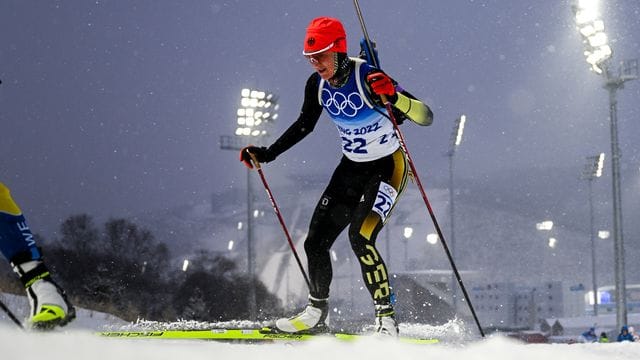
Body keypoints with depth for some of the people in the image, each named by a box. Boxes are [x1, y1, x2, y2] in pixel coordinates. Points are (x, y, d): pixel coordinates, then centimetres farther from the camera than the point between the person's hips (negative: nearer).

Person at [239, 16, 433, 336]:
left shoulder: (368, 78, -26)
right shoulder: (317, 84, -7)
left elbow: (426, 117, -29)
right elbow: (304, 125, 13)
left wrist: (394, 96, -46)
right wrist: (266, 154, 10)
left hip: (388, 167, -7)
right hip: (351, 168, 7)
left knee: (360, 237, -26)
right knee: (315, 241, 4)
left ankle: (386, 317, -14)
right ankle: (317, 313, 26)